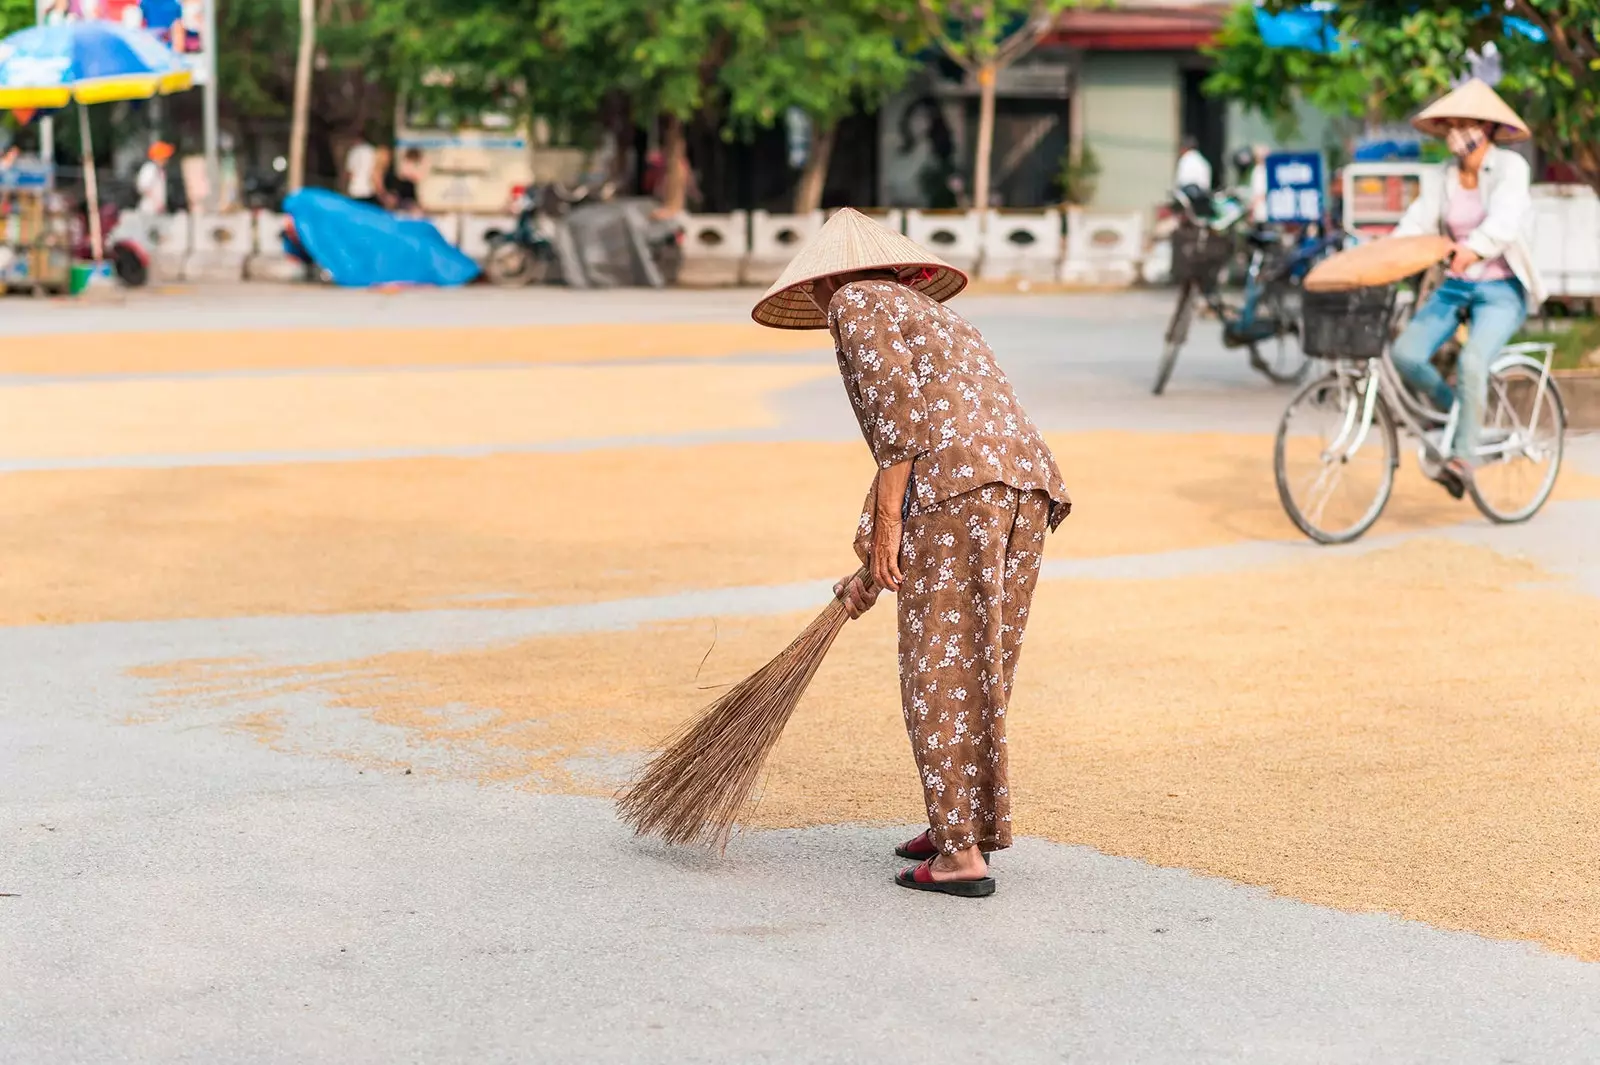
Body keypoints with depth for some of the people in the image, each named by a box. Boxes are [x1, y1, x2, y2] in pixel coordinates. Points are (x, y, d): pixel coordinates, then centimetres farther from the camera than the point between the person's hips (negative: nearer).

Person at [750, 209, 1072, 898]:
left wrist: (887, 522, -8)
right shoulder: (928, 313, 35)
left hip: (958, 492, -8)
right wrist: (871, 572, 43)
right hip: (1029, 485, 8)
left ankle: (961, 854, -3)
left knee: (939, 672, -2)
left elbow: (896, 401, -8)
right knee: (980, 667, 17)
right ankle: (961, 822, 26)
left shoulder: (857, 302, 10)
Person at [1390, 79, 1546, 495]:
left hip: (1501, 290, -5)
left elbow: (1505, 218, -28)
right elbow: (1415, 224, -6)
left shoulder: (1510, 167, -9)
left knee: (1471, 361, -30)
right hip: (1455, 286, 5)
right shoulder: (1446, 177, 6)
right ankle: (1459, 415, 9)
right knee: (1406, 354, -18)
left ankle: (1463, 456, -16)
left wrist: (1474, 248, -49)